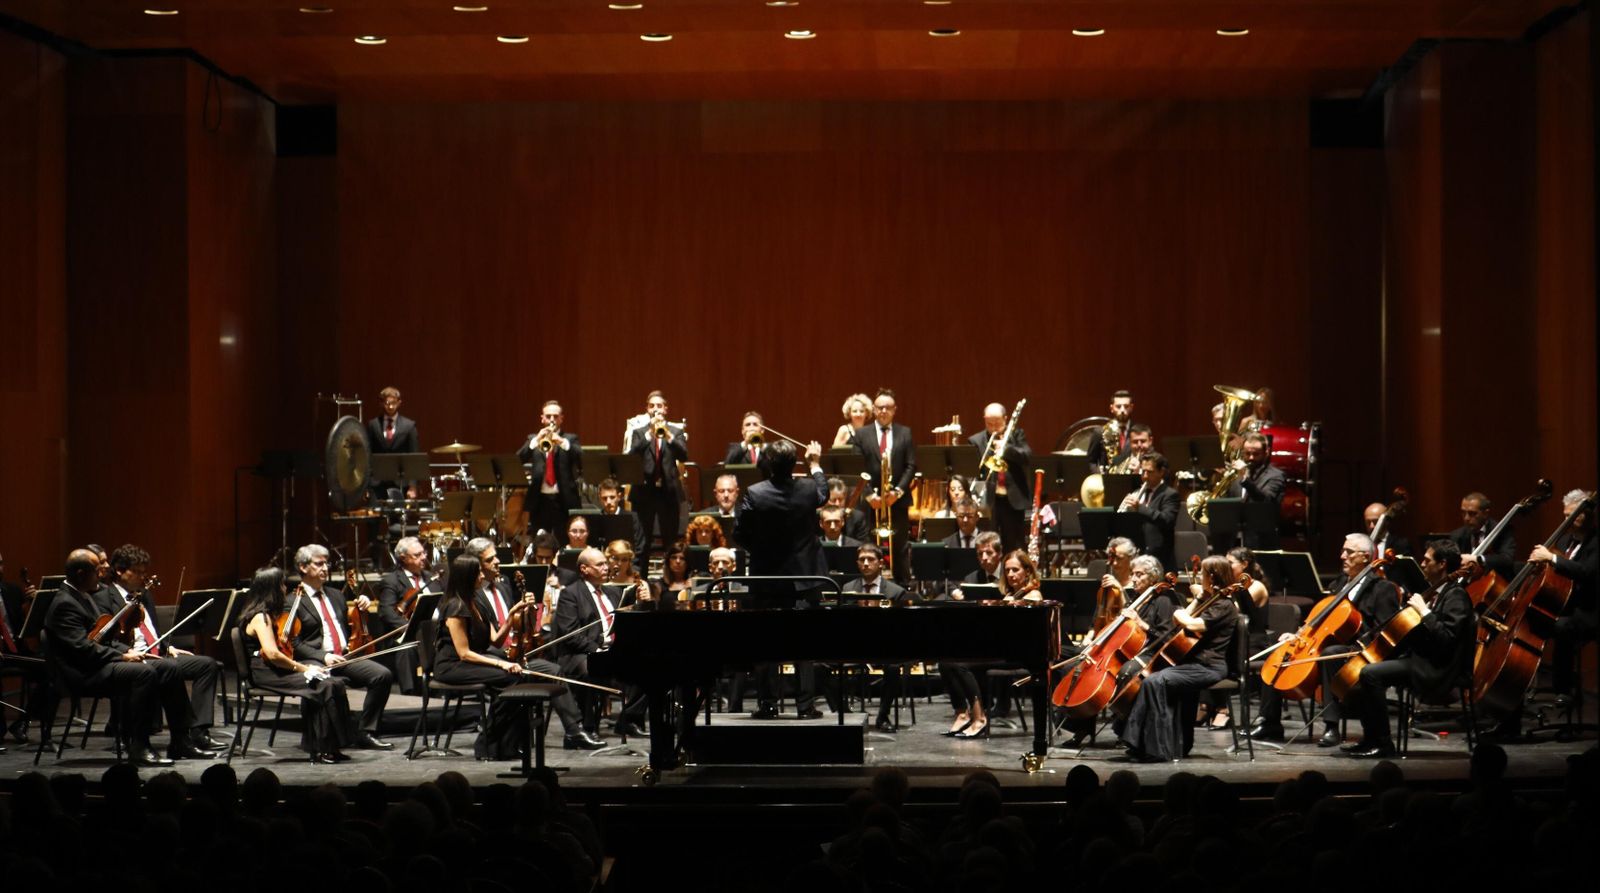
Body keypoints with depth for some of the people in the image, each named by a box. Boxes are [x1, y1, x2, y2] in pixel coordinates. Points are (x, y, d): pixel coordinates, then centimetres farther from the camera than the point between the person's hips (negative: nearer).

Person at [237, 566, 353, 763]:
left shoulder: (269, 615, 17)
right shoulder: (261, 617, -13)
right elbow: (272, 654, -24)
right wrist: (302, 668, -17)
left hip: (278, 670, 9)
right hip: (267, 674, -9)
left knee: (336, 683, -11)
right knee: (324, 687, -24)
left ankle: (328, 748, -12)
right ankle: (322, 749, -17)